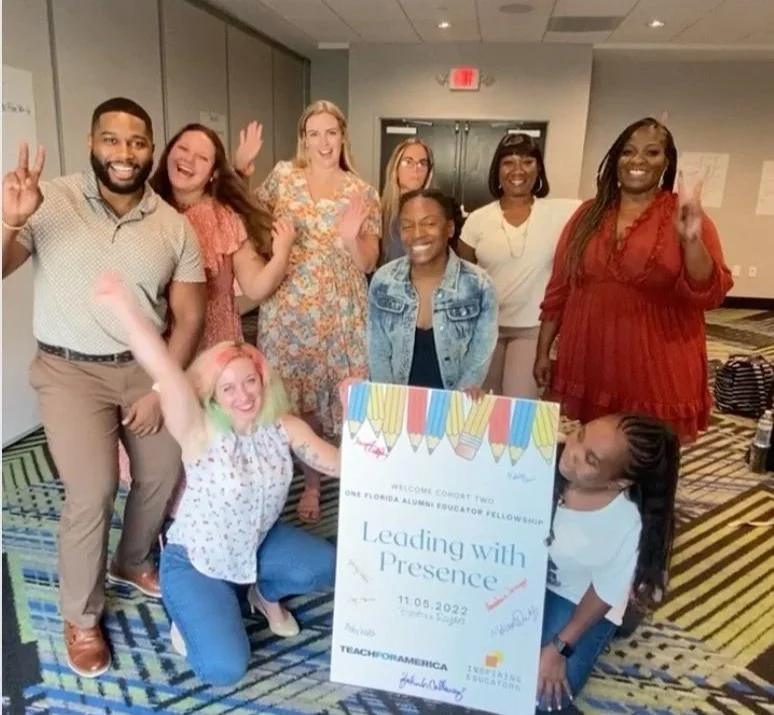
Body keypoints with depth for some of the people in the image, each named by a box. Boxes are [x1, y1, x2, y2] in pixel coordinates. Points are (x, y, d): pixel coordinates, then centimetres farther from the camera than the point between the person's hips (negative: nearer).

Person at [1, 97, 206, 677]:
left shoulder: (174, 226, -2)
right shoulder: (51, 203, -10)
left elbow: (189, 316, 0)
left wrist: (161, 390, -6)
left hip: (146, 367, 4)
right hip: (71, 372, -3)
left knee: (165, 475, 11)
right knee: (92, 494, -8)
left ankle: (132, 562, 42)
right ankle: (81, 616, 19)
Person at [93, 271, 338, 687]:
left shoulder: (285, 429, -12)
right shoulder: (200, 433, -27)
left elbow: (343, 466, -15)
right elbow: (165, 373, -43)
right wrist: (121, 303, -57)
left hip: (259, 543, 4)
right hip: (195, 560, -4)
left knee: (328, 567, -18)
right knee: (225, 669, -18)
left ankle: (266, 592, 14)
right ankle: (189, 614, 16)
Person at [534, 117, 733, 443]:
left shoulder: (685, 216, 0)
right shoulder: (589, 214, 7)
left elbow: (710, 294, -7)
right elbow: (559, 289, 8)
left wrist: (691, 239, -23)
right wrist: (543, 352, 7)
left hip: (655, 371, -2)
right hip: (588, 365, 3)